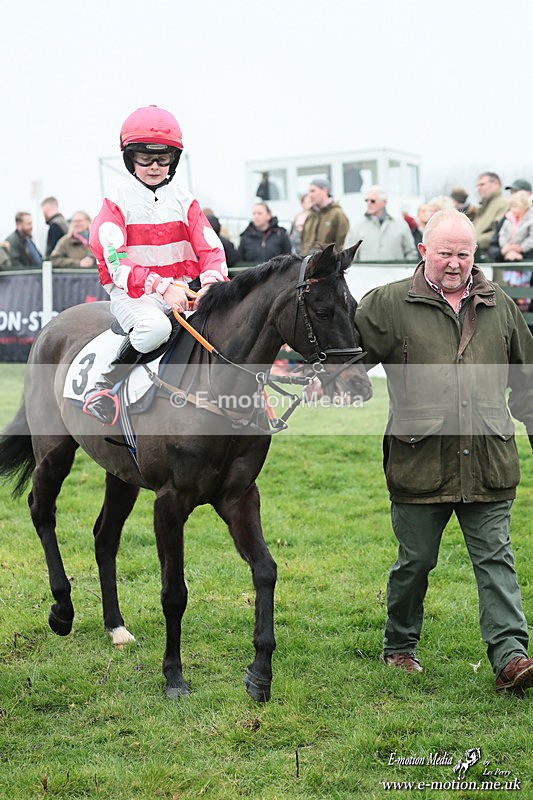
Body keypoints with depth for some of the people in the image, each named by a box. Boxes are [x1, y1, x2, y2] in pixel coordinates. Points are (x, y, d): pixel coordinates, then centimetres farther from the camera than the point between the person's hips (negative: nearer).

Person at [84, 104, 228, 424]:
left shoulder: (184, 201, 9)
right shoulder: (118, 203, -2)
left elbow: (211, 250, 1)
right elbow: (116, 263, -14)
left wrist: (210, 283, -22)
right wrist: (161, 286, -28)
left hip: (184, 291, 4)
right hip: (132, 293, -4)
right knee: (155, 326, -38)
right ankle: (104, 385, -20)